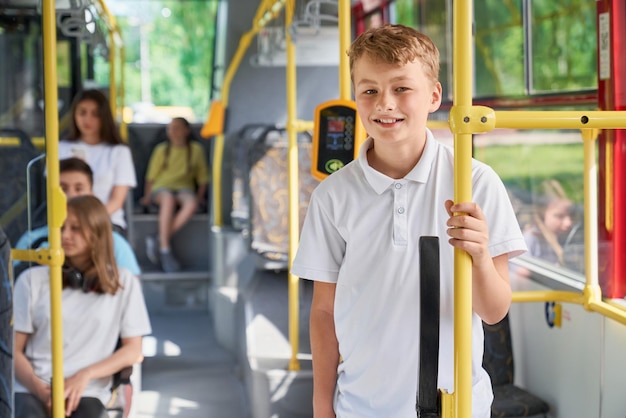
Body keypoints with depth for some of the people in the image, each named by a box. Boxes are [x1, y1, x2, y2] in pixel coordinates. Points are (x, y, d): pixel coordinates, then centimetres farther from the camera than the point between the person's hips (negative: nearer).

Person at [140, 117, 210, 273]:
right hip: (161, 188, -1)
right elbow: (151, 176, 9)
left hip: (184, 188, 1)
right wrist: (147, 197, -3)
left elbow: (203, 177, 12)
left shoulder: (196, 150, 10)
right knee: (168, 199, -39)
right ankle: (165, 250, -38)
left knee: (191, 204, -37)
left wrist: (200, 196, -2)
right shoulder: (162, 150, 10)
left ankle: (158, 240, -33)